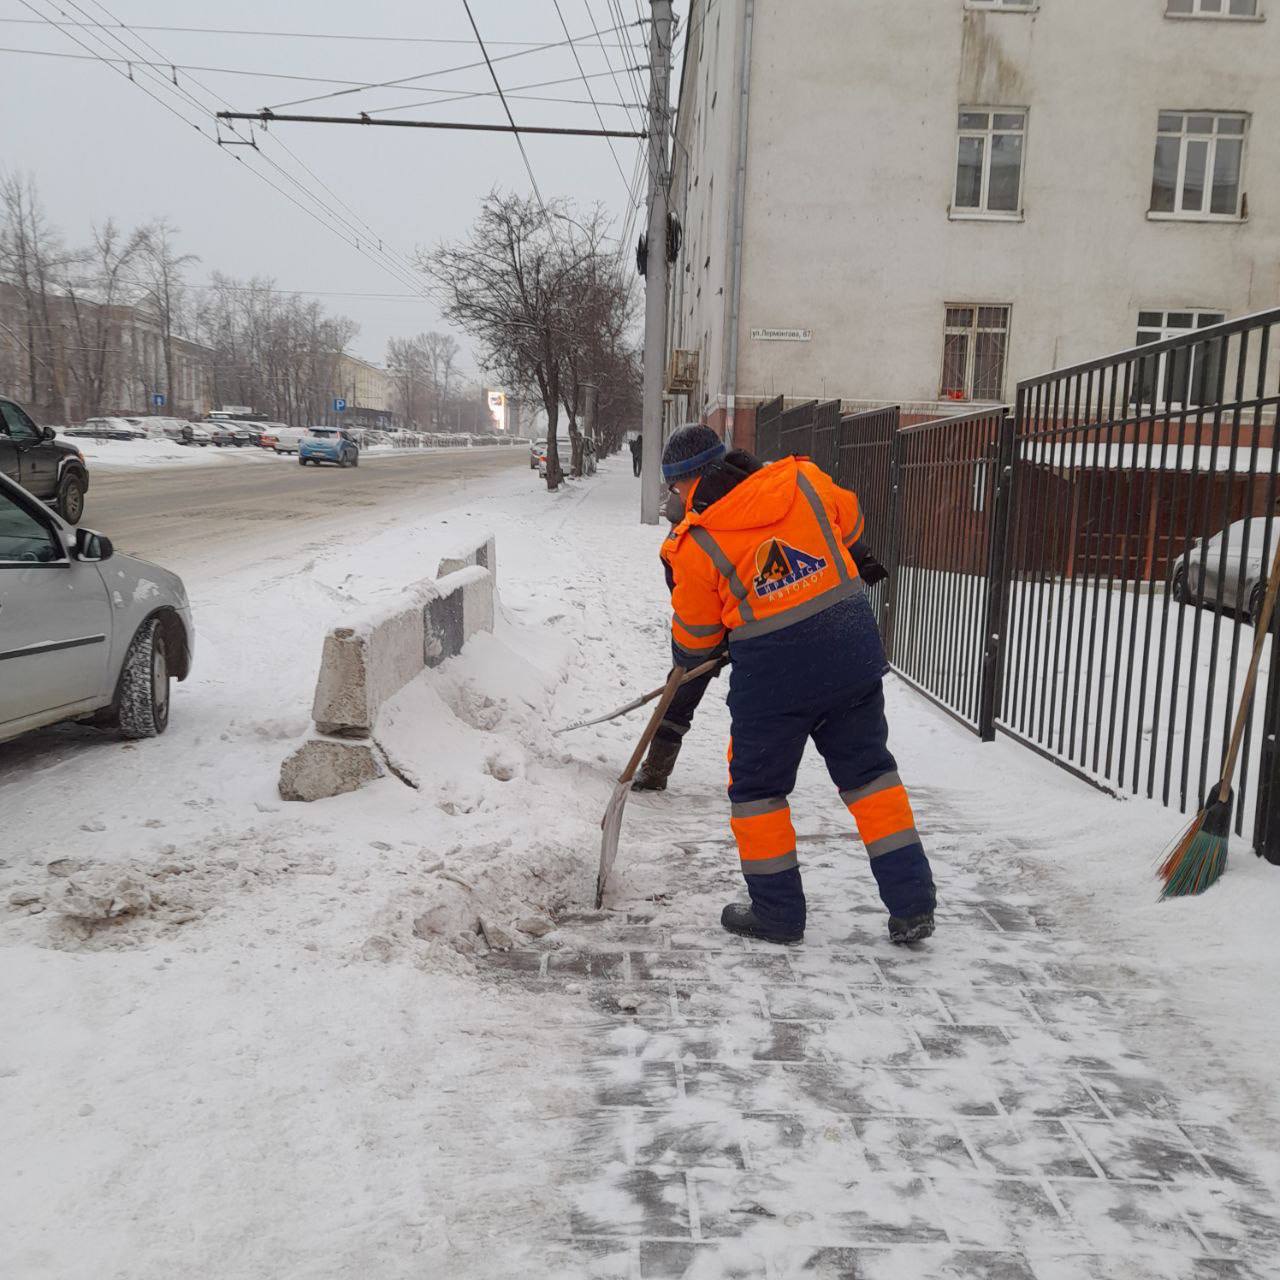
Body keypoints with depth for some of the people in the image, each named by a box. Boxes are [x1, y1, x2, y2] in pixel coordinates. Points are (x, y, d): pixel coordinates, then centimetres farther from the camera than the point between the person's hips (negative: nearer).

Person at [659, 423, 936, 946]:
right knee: (870, 771, 15)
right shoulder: (803, 480, 0)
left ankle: (777, 911, 22)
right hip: (852, 650, 4)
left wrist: (688, 666, 26)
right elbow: (852, 532, 18)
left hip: (773, 673, -4)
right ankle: (912, 906, 17)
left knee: (757, 786, 15)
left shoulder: (694, 544, -8)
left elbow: (694, 637, 4)